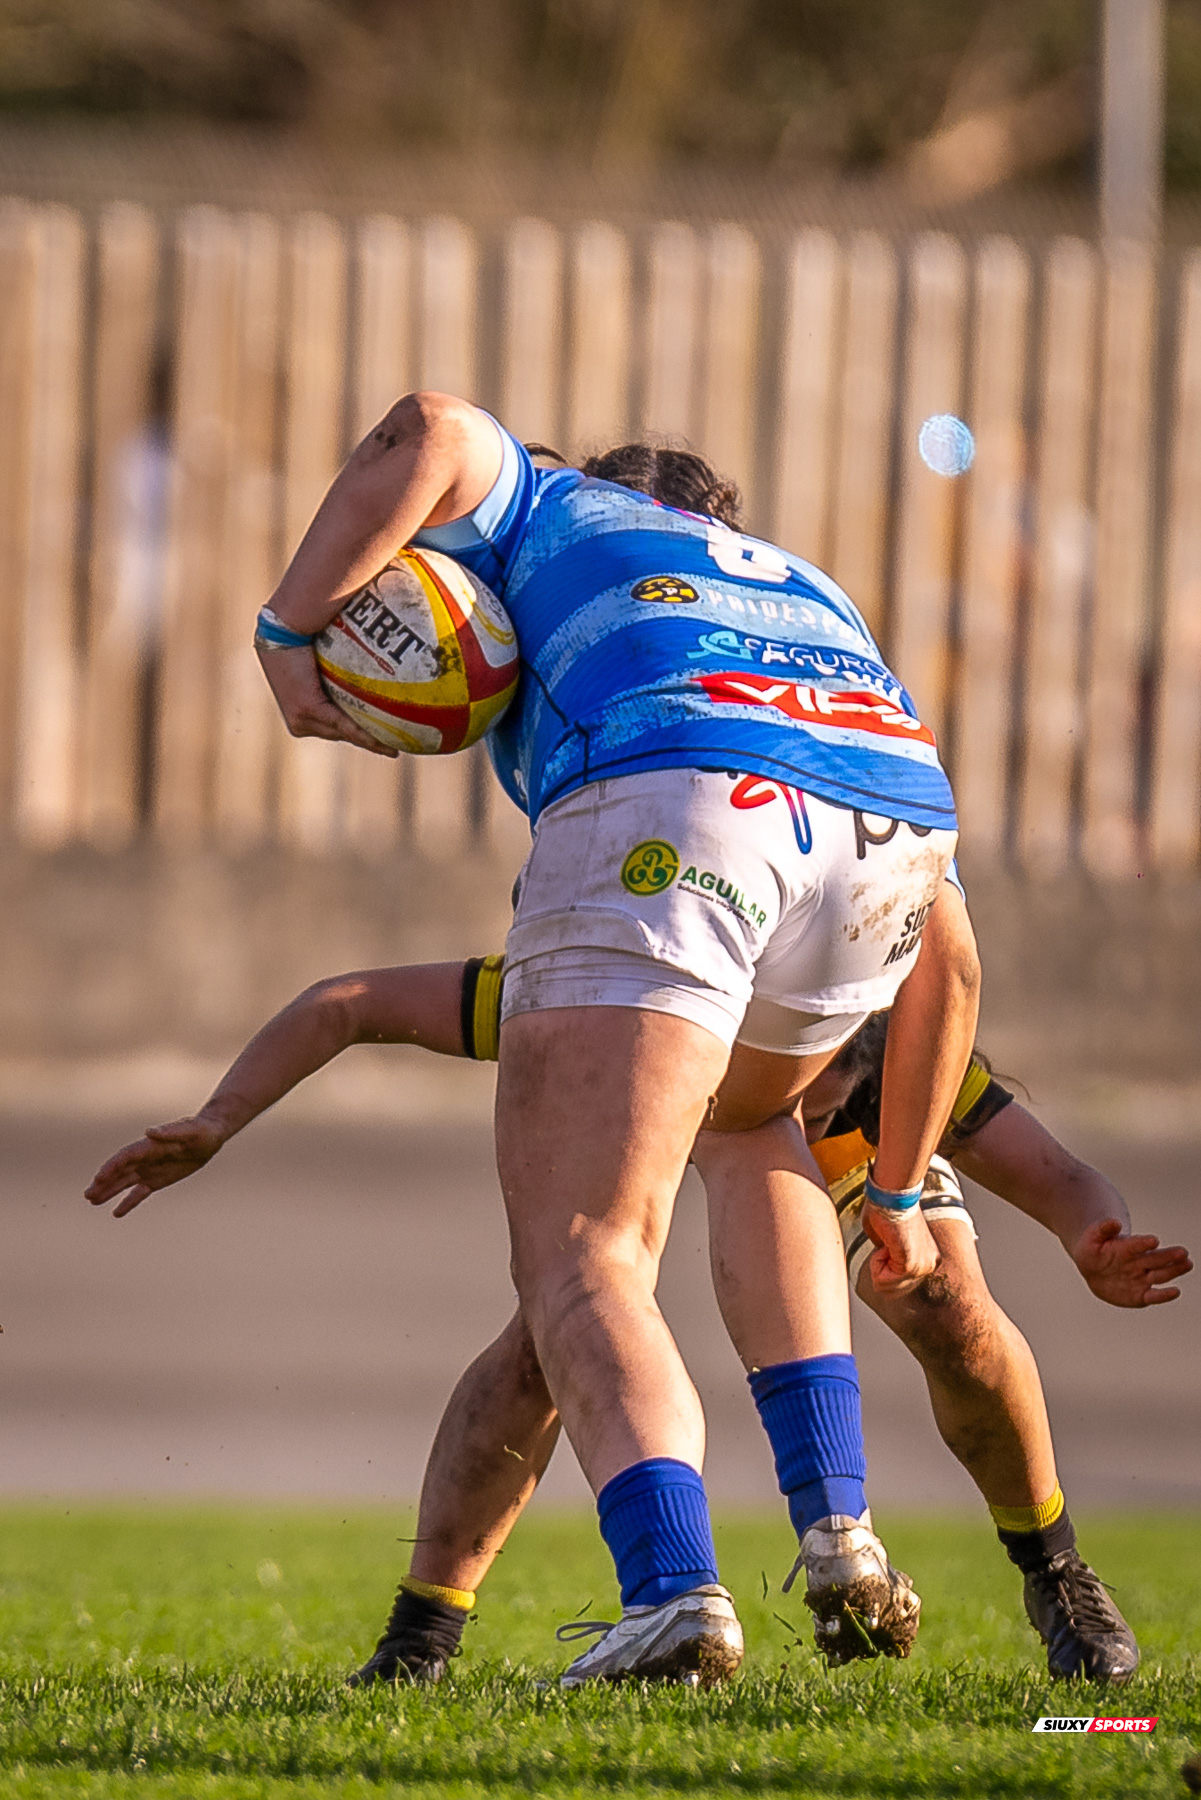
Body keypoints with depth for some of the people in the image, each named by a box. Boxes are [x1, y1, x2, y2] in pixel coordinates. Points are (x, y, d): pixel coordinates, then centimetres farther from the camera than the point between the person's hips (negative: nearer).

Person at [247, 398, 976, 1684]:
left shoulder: (547, 518, 34)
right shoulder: (804, 593, 44)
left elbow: (431, 431, 7)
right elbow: (949, 966, 38)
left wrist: (287, 627, 12)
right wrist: (897, 1195, 46)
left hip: (663, 821, -5)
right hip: (884, 829, 5)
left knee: (578, 1258, -4)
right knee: (743, 1117, 34)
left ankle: (674, 1586, -30)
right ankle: (837, 1530, 20)